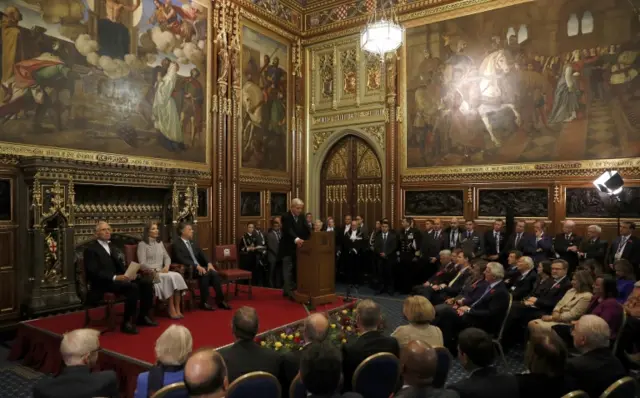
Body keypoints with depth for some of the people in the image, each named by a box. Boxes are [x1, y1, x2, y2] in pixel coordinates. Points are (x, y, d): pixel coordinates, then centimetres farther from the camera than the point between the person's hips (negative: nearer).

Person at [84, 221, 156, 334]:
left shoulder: (110, 246, 21)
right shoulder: (91, 249, -6)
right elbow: (94, 272, -16)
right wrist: (114, 277, -26)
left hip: (118, 278, 8)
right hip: (103, 283, -8)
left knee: (146, 283, -8)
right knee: (133, 287, -31)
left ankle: (143, 316, 4)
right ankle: (127, 322, -22)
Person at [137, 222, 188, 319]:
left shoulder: (160, 243, 21)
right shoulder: (142, 244, 0)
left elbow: (167, 257, 16)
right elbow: (142, 263, -9)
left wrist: (166, 266, -5)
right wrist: (156, 269, -17)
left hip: (162, 271, 6)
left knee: (177, 276, -26)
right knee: (169, 277, -32)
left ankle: (177, 309, -26)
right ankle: (171, 309, -25)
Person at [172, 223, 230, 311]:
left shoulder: (192, 242, 19)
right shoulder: (177, 244, -4)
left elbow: (202, 254, 12)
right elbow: (182, 260, -18)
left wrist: (209, 263, -8)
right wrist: (196, 266, -27)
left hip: (200, 267, 7)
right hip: (188, 270, -7)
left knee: (215, 273, -19)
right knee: (205, 274, -31)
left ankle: (220, 300, -15)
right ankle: (204, 302, -22)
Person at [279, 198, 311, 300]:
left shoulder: (301, 217, 6)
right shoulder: (286, 217, -14)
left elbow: (307, 229, -4)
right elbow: (288, 230, -29)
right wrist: (296, 239, -47)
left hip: (298, 247, 7)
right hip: (288, 248, -7)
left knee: (295, 269, 10)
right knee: (288, 270, -3)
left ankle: (286, 290, 21)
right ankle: (290, 292, -1)